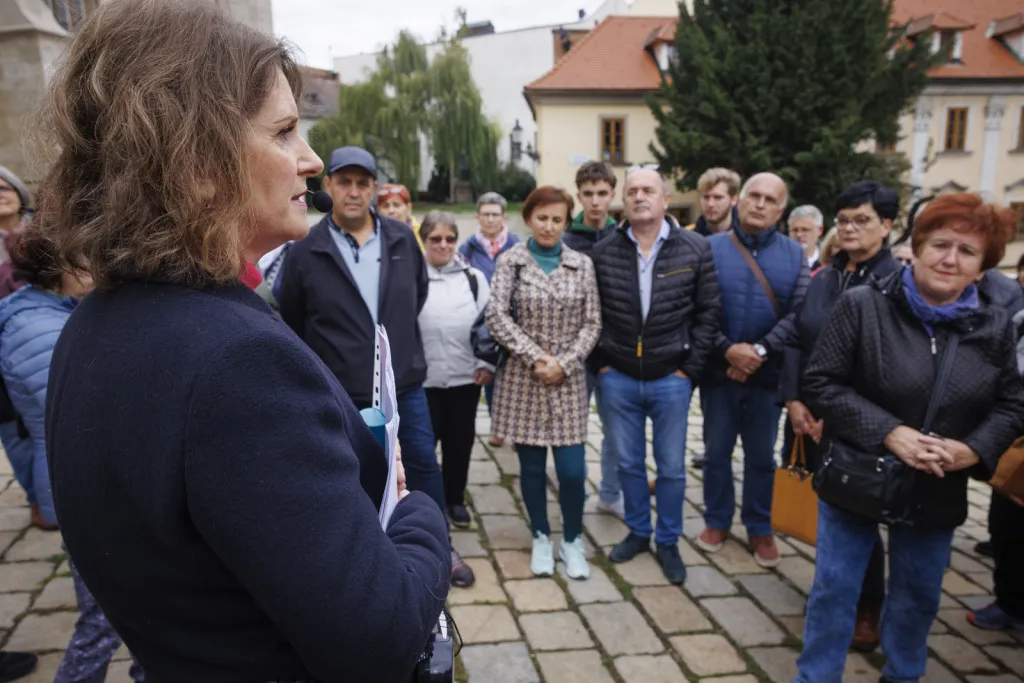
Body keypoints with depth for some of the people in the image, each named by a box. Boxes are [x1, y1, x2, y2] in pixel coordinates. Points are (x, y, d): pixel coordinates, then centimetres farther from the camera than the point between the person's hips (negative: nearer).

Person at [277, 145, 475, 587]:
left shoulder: (402, 239, -1)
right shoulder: (305, 251, -9)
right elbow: (290, 322, 2)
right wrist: (328, 359, 6)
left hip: (405, 382, 3)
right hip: (342, 393, -2)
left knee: (424, 465, 13)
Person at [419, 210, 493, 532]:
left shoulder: (474, 277, 4)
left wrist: (487, 364, -2)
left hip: (465, 376, 3)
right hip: (422, 378, -2)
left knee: (459, 440, 14)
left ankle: (455, 500, 31)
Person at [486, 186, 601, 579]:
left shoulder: (582, 265, 5)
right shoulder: (510, 261, 0)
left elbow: (592, 323, 2)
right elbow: (496, 316, -10)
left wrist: (564, 363, -10)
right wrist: (536, 357, -15)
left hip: (568, 380, 1)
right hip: (522, 378, -1)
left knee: (572, 469, -2)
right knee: (531, 466, 8)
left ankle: (572, 541, 20)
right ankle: (541, 539, 27)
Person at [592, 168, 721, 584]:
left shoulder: (695, 249, -4)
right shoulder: (603, 252, -1)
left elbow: (708, 313, -2)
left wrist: (689, 368, -6)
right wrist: (601, 363, 0)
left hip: (671, 378, -1)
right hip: (618, 378, 1)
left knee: (672, 468, 9)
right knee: (628, 463, 14)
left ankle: (668, 542, 27)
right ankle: (638, 532, 33)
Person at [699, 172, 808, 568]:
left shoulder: (794, 253, 2)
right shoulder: (711, 247, -4)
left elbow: (799, 313, -7)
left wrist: (760, 351, -17)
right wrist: (728, 350, -19)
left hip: (768, 373, 1)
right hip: (720, 370, -1)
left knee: (761, 455, 13)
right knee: (717, 451, 12)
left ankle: (759, 528, 29)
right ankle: (717, 521, 29)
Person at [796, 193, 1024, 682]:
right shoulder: (862, 305, -13)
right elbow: (820, 383, -14)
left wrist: (973, 449, -14)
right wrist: (889, 432, -23)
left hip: (937, 490, 4)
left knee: (918, 597, 20)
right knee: (834, 590, 6)